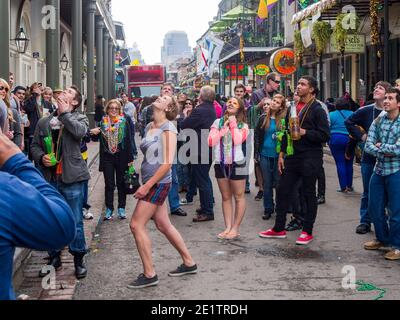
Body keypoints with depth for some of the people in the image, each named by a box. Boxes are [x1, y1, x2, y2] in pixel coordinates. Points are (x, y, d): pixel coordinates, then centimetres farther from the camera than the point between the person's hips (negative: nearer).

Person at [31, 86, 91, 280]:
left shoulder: (79, 118, 3)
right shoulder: (44, 122, 12)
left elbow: (80, 131, -20)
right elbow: (34, 145, 12)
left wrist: (64, 113, -11)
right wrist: (41, 157, -8)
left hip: (71, 177, -3)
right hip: (49, 178, 4)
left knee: (75, 221, 1)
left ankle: (78, 260, 14)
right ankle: (54, 258, 25)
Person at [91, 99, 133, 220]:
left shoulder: (124, 122, -2)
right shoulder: (103, 122, 3)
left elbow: (128, 141, -3)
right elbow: (96, 139, 11)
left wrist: (130, 158, -6)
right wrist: (94, 133, -12)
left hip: (121, 157, -1)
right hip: (107, 157, 1)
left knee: (121, 183, 8)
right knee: (109, 185, 5)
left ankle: (121, 208, 17)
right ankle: (109, 209, 12)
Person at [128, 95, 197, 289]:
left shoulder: (168, 128, -14)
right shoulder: (149, 127, 10)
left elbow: (167, 163, -20)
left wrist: (146, 186, -20)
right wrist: (146, 184, 12)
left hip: (158, 183, -8)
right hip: (151, 183, 8)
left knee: (137, 225, -8)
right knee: (163, 225, 14)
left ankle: (149, 275, 0)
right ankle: (189, 263, 26)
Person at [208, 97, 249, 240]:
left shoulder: (243, 125, 2)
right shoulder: (218, 122, 7)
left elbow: (238, 140, -17)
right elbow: (211, 142, -3)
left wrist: (233, 124, -6)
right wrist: (224, 128, -6)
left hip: (237, 164, -3)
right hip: (220, 164, 3)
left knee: (238, 197, 1)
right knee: (226, 197, 9)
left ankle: (235, 228, 5)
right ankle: (228, 227, 13)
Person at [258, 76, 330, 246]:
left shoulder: (317, 110, -8)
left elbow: (325, 136, -13)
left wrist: (304, 132, -21)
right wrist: (282, 154, 12)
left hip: (310, 158, -7)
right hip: (292, 156, 7)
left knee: (309, 194, 4)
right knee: (282, 191, 8)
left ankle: (307, 232, 13)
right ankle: (279, 229, 18)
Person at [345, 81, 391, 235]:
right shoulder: (366, 111, 2)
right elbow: (349, 122, 16)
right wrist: (360, 136, 5)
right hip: (369, 157, 3)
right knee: (368, 192, 11)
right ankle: (365, 222, 20)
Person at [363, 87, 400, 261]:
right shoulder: (378, 121, 5)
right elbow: (368, 146, -1)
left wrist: (380, 146, -8)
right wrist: (385, 151, -16)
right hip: (379, 170, 6)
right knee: (375, 208, 14)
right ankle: (382, 239, 33)